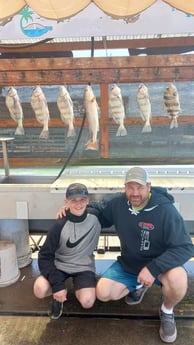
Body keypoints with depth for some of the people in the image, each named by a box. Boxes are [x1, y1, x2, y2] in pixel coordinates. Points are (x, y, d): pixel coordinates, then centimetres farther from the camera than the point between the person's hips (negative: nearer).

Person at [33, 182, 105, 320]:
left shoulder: (96, 217, -12)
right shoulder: (60, 225, -17)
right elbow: (45, 256, -13)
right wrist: (57, 285, -22)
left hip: (84, 267, 1)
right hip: (60, 266, -1)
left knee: (87, 302, -24)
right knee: (40, 290, -28)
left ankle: (78, 288, 12)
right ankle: (58, 292, 8)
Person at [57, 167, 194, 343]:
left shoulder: (166, 210, -27)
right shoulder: (118, 203, -13)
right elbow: (98, 208, 8)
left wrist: (153, 268, -36)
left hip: (160, 263, -4)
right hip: (128, 264, 4)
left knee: (177, 278, -35)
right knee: (103, 293, -9)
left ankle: (167, 312, 2)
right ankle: (138, 286, 22)